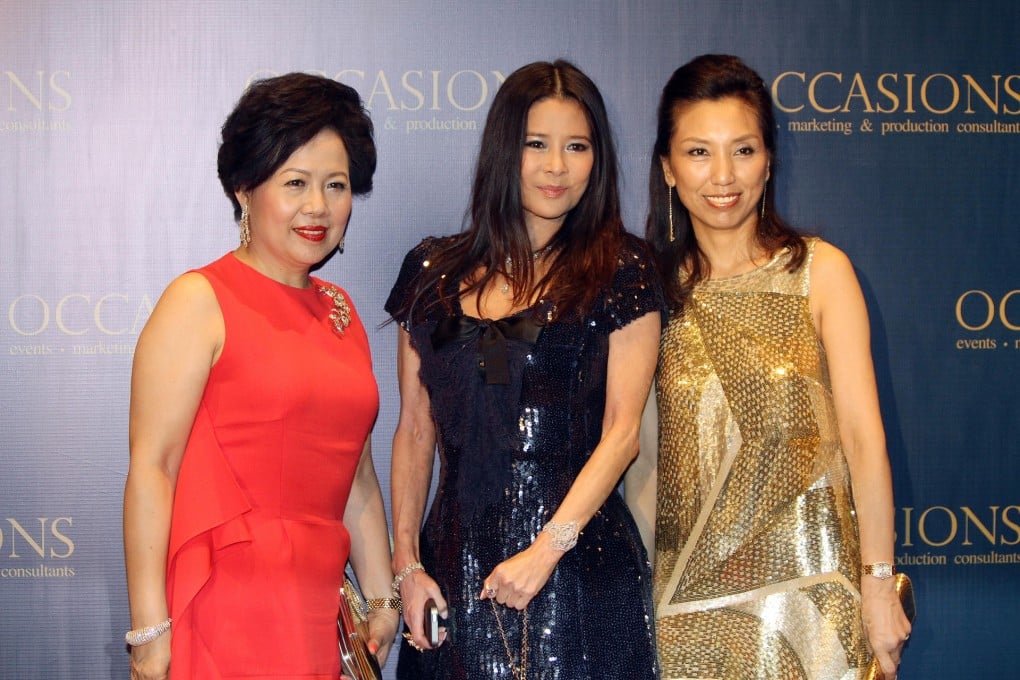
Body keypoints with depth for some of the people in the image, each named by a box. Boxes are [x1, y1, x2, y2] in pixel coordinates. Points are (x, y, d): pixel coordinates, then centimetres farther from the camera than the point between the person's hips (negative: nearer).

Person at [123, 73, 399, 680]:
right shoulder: (200, 301, -6)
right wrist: (150, 629, -16)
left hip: (320, 616, 6)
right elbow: (151, 467, -12)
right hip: (225, 616, -6)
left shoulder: (341, 312, 14)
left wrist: (382, 599, 17)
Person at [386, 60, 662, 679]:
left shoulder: (621, 269, 0)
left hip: (579, 566, -2)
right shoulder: (433, 273, 9)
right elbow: (416, 428, 10)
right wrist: (406, 562, 2)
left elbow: (622, 430, -7)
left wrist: (547, 549, -16)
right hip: (456, 564, 3)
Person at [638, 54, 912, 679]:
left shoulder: (819, 270, -3)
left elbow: (863, 435, -7)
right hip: (685, 587, 2)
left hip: (797, 578, -2)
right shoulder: (658, 284, 5)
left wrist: (878, 583, -11)